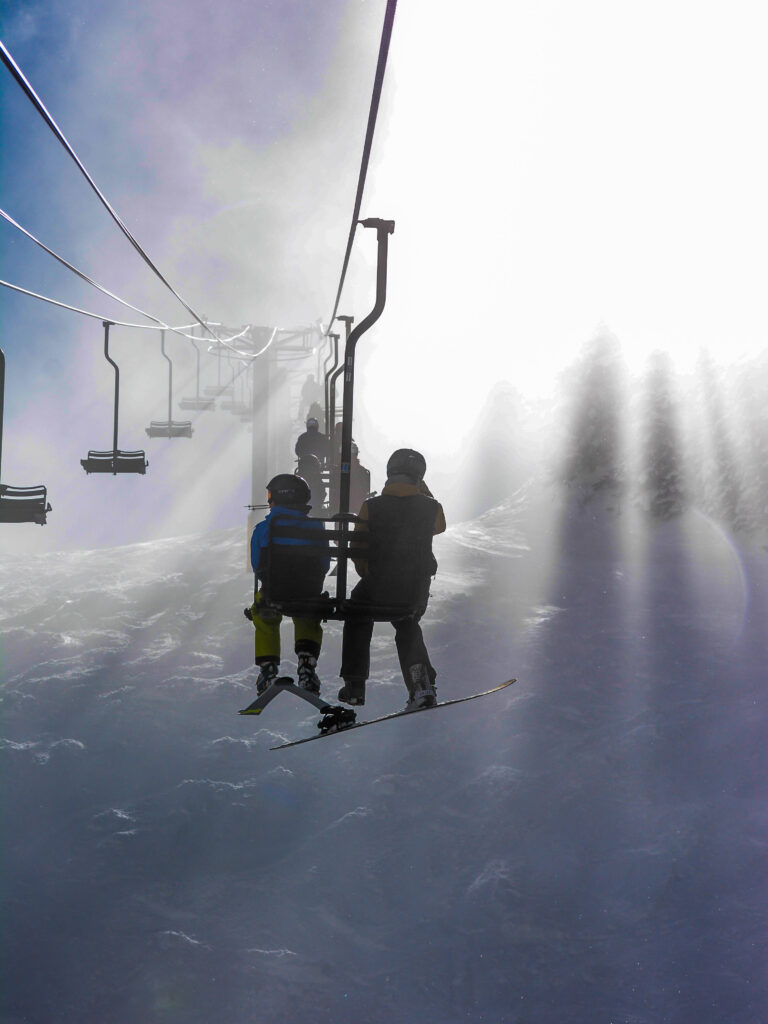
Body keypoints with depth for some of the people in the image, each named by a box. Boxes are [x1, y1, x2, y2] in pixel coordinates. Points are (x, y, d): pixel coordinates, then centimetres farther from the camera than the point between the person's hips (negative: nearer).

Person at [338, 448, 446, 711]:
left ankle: (354, 687, 27)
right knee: (407, 628, 32)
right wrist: (423, 491, 22)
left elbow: (357, 550, -1)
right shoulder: (431, 507, -7)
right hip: (416, 593, 2)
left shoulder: (371, 507, -9)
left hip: (377, 590, -1)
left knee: (357, 619, 30)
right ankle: (422, 686, 15)